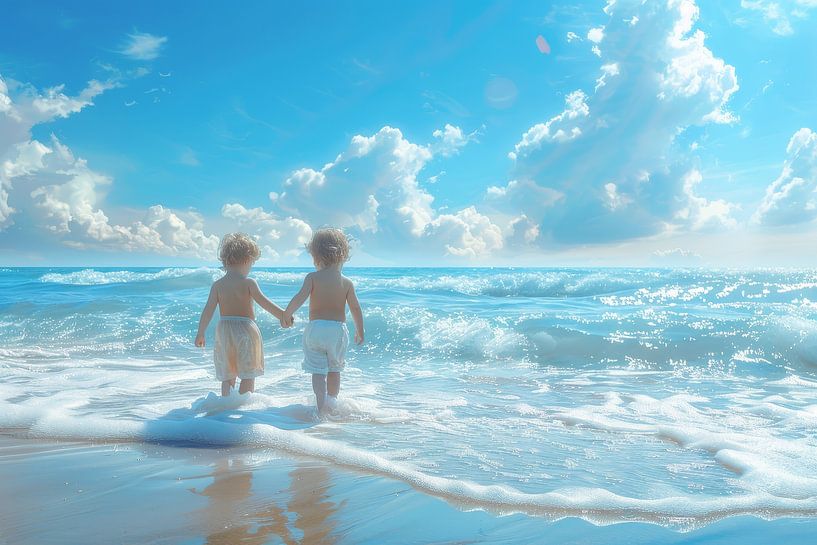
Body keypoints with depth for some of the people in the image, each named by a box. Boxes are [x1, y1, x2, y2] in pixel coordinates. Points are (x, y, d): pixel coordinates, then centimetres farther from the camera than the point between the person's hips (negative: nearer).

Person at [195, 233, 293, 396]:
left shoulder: (217, 285, 3)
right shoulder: (248, 283, -8)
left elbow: (208, 310, 1)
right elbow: (264, 303, -14)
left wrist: (200, 333, 9)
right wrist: (283, 315, -10)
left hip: (224, 329, 4)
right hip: (245, 329, -4)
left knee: (227, 376, 15)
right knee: (248, 375, 7)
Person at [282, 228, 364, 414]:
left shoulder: (312, 277, -4)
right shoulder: (347, 283, 1)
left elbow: (300, 297, -17)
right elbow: (356, 309, 1)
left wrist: (286, 314, -4)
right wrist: (360, 332, 13)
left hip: (315, 328, -2)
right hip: (338, 329, 2)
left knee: (318, 371, 3)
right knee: (334, 369, 20)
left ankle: (321, 407, -9)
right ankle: (332, 401, 28)